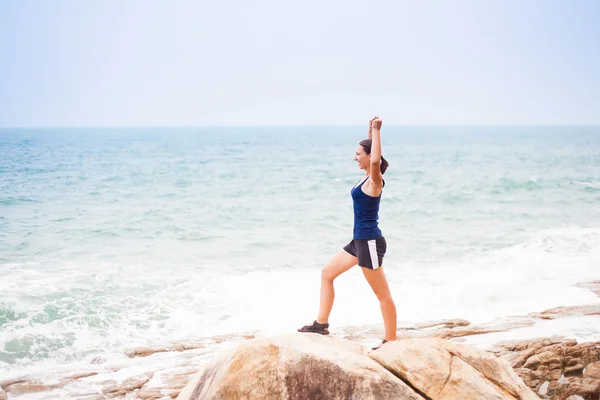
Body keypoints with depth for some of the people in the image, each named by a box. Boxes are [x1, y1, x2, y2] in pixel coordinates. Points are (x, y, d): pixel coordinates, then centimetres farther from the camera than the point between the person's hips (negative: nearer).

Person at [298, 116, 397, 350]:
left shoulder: (374, 180, -16)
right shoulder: (368, 177, 8)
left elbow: (375, 159, -38)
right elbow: (371, 153, 29)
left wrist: (376, 131, -30)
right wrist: (371, 130, 24)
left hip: (370, 242, -10)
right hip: (359, 241, 10)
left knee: (382, 294, -1)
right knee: (327, 273, 16)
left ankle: (390, 340, 8)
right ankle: (321, 323, 21)